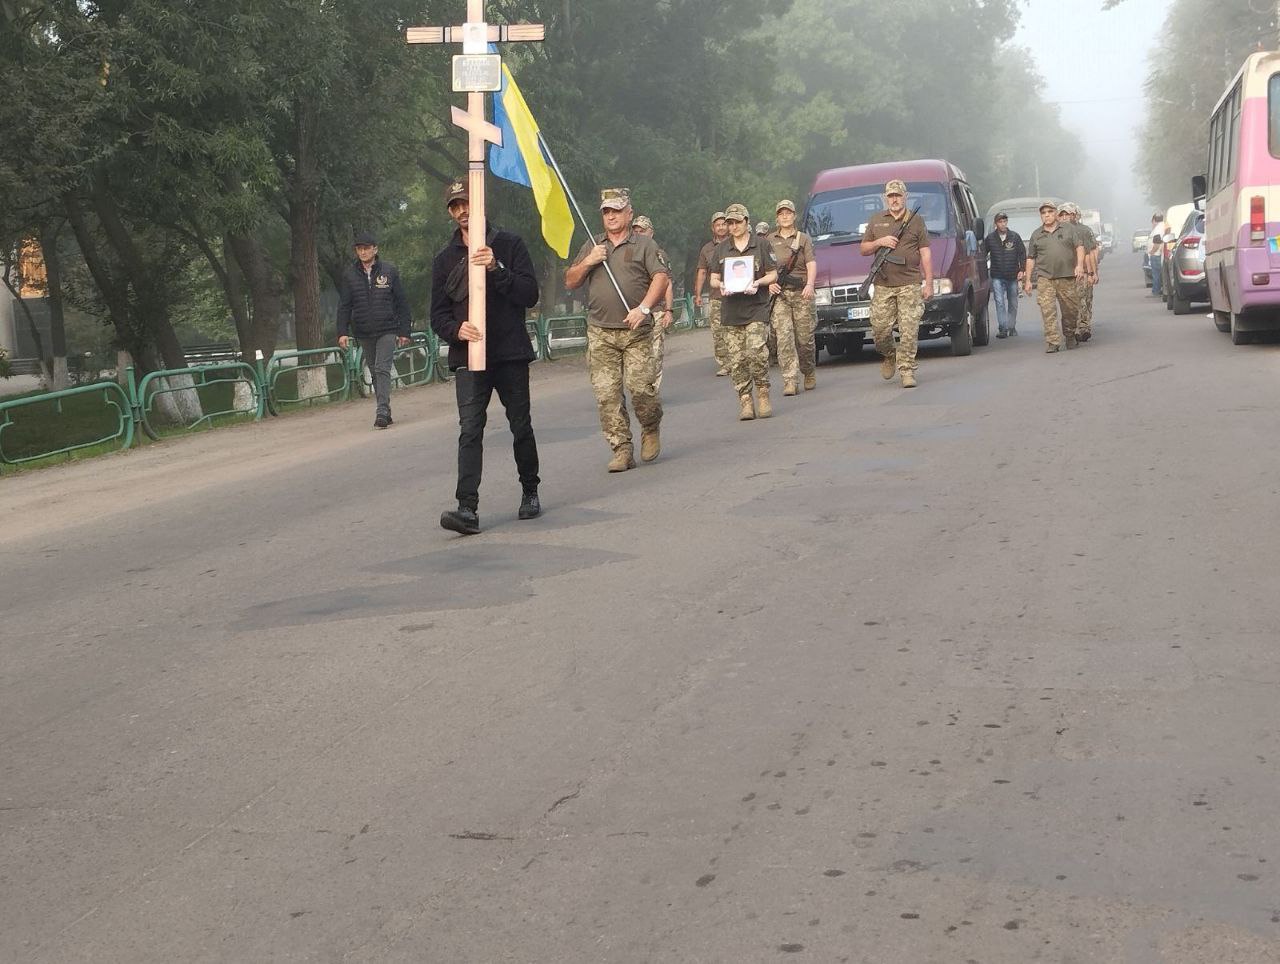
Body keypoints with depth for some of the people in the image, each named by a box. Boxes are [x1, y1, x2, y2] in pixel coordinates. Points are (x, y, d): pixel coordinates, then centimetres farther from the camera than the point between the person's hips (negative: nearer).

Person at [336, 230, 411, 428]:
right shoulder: (350, 274, 4)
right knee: (374, 372, 9)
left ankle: (383, 411, -18)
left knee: (382, 369, -15)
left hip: (387, 330, -3)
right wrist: (342, 332, -4)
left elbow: (401, 302, 4)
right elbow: (344, 306, 5)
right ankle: (384, 412, 16)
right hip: (364, 333, 3)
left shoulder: (389, 271, 0)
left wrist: (404, 331, 0)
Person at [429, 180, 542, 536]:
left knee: (521, 426, 8)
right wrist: (456, 329, -14)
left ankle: (530, 492, 29)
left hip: (511, 354, -1)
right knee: (470, 429, -12)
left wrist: (496, 269, -18)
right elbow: (438, 315, 9)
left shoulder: (508, 245, 5)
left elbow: (530, 294, -5)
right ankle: (467, 508, -20)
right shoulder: (445, 259, 12)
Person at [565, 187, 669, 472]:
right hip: (600, 333, 3)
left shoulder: (644, 245, 6)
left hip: (636, 332, -3)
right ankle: (622, 450, 0)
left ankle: (650, 430, 17)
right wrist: (588, 262, -2)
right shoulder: (592, 247, 19)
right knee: (607, 394, -5)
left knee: (641, 386, -12)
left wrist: (643, 308, -19)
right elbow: (570, 283, 17)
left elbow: (662, 277, -6)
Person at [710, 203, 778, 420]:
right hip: (731, 310, 3)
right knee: (736, 359, -2)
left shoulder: (762, 244, 7)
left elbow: (773, 274, 8)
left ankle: (763, 394, -3)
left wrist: (757, 283, -12)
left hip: (756, 307, -3)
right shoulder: (721, 248, 15)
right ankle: (745, 401, 2)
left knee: (756, 350, -19)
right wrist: (721, 285, -7)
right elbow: (713, 279, 17)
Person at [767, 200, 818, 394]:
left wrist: (810, 284, -19)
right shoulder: (770, 241, 15)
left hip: (801, 293, -1)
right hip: (779, 295, 1)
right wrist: (768, 283, -5)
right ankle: (790, 381, -15)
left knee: (805, 338, 2)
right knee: (784, 338, -12)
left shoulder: (804, 239, 10)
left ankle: (810, 374, 25)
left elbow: (811, 264, -2)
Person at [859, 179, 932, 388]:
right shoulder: (876, 221, 14)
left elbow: (926, 254, 8)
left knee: (909, 330, -7)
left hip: (910, 284, -2)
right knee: (880, 328, -2)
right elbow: (863, 250, 16)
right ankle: (889, 356, 27)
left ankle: (907, 371, -1)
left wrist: (928, 283, 1)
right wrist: (879, 242, -5)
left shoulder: (916, 221, 9)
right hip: (883, 285, 2)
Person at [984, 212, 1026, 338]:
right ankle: (1002, 329, -14)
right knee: (999, 302, -11)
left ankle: (1012, 327, 22)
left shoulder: (1015, 237, 2)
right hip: (997, 276, -1)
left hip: (1013, 276, 1)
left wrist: (1021, 270, -4)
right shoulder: (990, 238, 1)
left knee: (1013, 303, 10)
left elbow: (1022, 254, 4)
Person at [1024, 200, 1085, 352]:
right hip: (1045, 278, 0)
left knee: (1071, 310, 6)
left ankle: (1070, 336, 28)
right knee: (1048, 311, -12)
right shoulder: (1036, 235, 12)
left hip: (1067, 278, 0)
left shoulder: (1067, 230, 11)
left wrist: (1080, 265, -10)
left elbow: (1079, 247, 7)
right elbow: (1030, 259, 14)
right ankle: (1052, 342, -14)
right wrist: (1027, 280, 9)